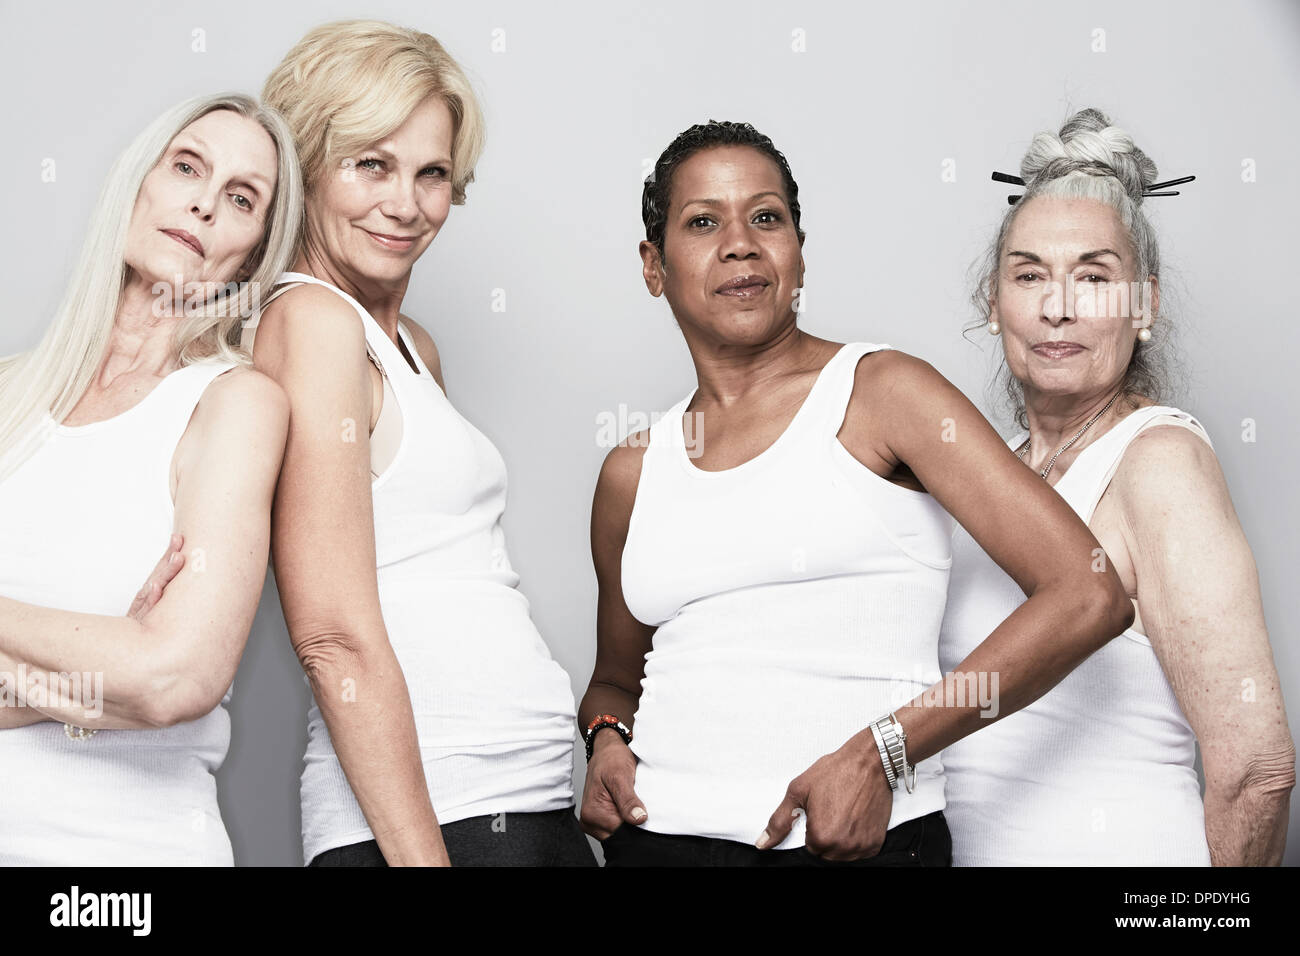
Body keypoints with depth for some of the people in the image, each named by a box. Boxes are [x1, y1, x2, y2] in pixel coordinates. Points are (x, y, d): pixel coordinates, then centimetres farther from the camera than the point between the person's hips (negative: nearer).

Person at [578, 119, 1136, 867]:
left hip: (861, 839, -3)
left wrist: (879, 753, -15)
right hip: (660, 834, 4)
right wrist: (607, 739, 0)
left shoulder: (881, 393, -4)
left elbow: (1089, 597, -12)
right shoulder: (634, 472, 8)